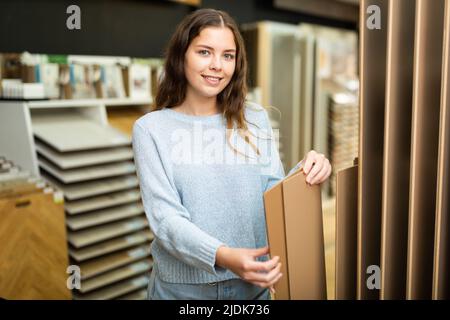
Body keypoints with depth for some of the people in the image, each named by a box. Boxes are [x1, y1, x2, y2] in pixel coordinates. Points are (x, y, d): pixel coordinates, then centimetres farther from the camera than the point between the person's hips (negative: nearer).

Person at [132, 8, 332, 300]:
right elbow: (165, 217, -15)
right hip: (182, 288, -2)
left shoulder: (255, 119, 0)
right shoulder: (151, 128, -7)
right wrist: (222, 256, -31)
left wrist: (304, 175, -20)